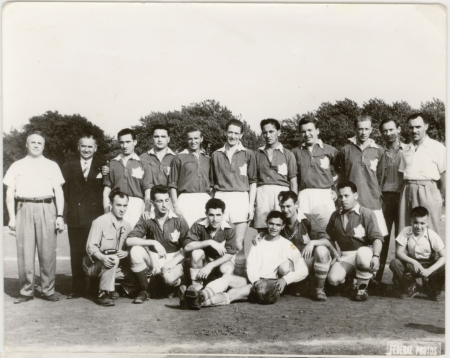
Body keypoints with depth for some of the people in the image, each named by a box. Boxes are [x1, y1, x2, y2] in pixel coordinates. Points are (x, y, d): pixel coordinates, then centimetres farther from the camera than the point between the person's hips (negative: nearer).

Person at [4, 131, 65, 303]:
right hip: (24, 209, 0)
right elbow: (10, 193, 10)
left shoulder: (52, 166, 13)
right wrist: (11, 217, 2)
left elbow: (58, 192, 9)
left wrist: (60, 216, 0)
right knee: (24, 252, 0)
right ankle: (26, 291, 9)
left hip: (46, 209, 0)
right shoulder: (17, 166, 13)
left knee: (48, 252, -1)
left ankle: (48, 290, 8)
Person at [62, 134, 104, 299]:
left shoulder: (102, 166, 8)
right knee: (76, 254, 4)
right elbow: (64, 190, 8)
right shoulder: (68, 167, 13)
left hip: (95, 216, -2)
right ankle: (77, 288, 12)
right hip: (75, 217, 2)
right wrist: (69, 208, -2)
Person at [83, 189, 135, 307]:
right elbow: (91, 246, -18)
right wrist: (102, 257, -36)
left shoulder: (127, 225, 4)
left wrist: (125, 253, -19)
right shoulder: (100, 221, -14)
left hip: (116, 266, 6)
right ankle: (103, 294, -24)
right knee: (113, 258, -35)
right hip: (94, 265, -6)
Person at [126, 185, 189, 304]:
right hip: (153, 259, 2)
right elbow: (129, 240, -15)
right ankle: (144, 291, -9)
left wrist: (173, 262, -19)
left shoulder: (179, 221, -6)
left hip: (174, 259, -2)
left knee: (169, 278, -35)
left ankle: (181, 285, 7)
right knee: (135, 250, -27)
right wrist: (153, 242, -25)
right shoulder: (146, 220, -3)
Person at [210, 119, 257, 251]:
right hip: (221, 198, 1)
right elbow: (213, 182, 14)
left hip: (241, 197, -1)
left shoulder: (248, 154, 7)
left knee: (238, 244, -2)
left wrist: (251, 205, 1)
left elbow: (253, 182, 8)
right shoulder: (216, 155, 12)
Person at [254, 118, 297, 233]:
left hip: (281, 192, -1)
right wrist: (251, 202, 4)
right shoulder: (257, 154, 16)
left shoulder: (288, 154, 11)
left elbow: (293, 182, 10)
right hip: (262, 192, 1)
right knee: (261, 231, -6)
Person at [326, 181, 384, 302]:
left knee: (363, 253, -41)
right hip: (344, 256, 3)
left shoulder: (367, 214, -3)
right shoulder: (335, 215, 12)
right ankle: (350, 279, 13)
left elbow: (377, 238, -13)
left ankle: (361, 288, -14)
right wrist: (337, 252, 6)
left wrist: (376, 256, -29)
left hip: (364, 252, -3)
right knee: (333, 279, -27)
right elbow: (330, 237, 22)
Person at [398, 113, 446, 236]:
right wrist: (404, 192, 6)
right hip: (407, 190, 5)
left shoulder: (437, 147, 1)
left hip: (427, 190, -5)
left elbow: (444, 175, -2)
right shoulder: (406, 149, 18)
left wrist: (441, 198, -8)